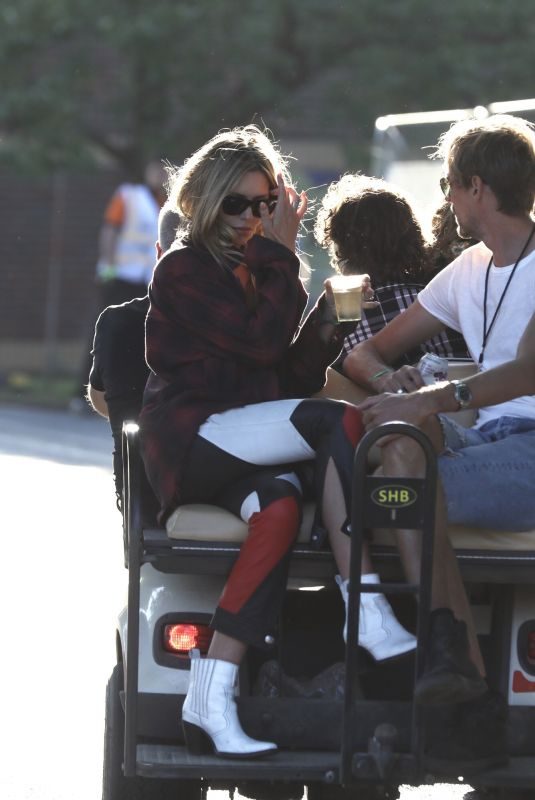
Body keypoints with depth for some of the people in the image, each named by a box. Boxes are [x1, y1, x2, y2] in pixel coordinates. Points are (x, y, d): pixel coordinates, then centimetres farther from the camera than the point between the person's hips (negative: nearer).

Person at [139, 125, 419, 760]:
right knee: (343, 420, -28)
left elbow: (291, 379, 21)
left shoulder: (257, 274, 26)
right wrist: (282, 256, -2)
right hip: (190, 439, -6)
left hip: (241, 452, 6)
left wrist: (323, 327, 3)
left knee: (281, 506, -33)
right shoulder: (183, 271, 2)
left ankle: (210, 703, -41)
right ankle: (366, 614, -33)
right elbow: (261, 341, -11)